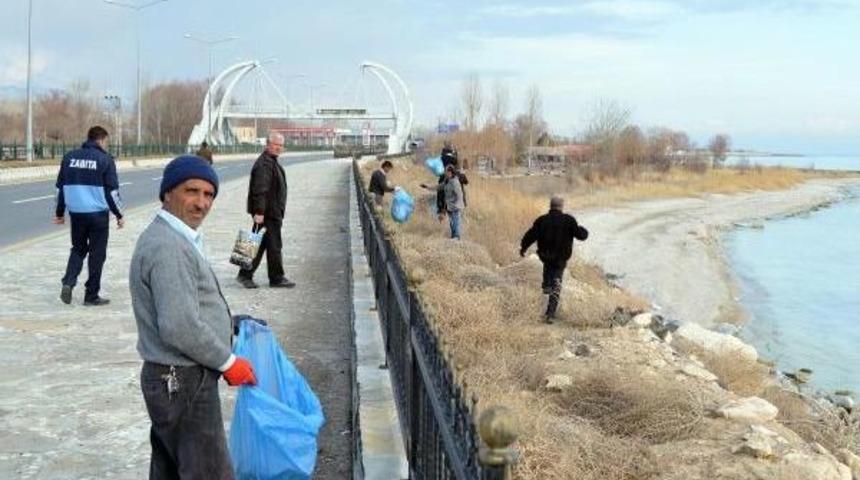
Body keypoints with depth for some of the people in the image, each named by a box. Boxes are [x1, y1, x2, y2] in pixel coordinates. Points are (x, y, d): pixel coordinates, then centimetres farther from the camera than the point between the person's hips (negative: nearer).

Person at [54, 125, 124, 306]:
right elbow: (112, 190, -8)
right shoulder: (105, 159, -7)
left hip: (76, 213, 5)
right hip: (98, 214, -4)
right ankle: (91, 296, 8)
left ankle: (68, 282, 1)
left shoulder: (69, 157, 8)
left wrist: (59, 212, 20)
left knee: (78, 248, 21)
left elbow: (60, 187, 12)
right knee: (97, 254, 4)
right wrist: (119, 215, 1)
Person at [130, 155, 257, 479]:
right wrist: (228, 362, -15)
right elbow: (180, 328, -26)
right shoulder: (168, 247, -21)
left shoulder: (170, 238, 13)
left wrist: (230, 322, 16)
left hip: (168, 379, 11)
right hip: (184, 383, -11)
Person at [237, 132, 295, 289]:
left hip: (273, 212, 11)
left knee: (260, 244, 12)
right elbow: (260, 190, -24)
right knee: (274, 245, -2)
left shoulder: (272, 162, 19)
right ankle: (276, 278, 6)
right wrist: (259, 212, -28)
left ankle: (245, 275, 17)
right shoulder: (264, 164, -16)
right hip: (268, 213, -11)